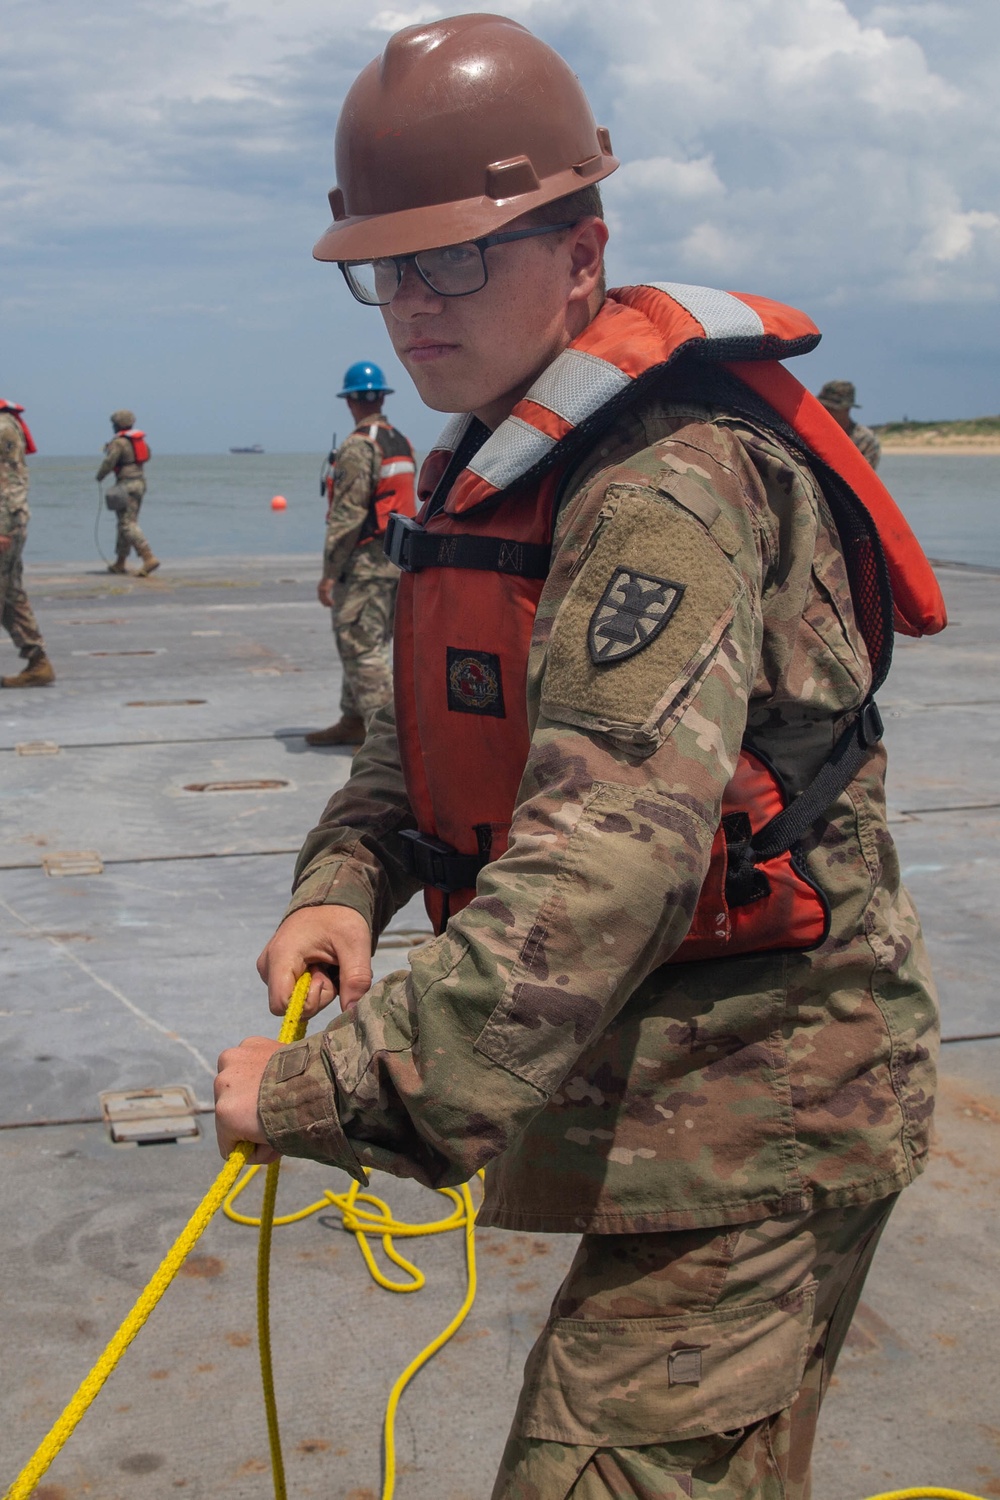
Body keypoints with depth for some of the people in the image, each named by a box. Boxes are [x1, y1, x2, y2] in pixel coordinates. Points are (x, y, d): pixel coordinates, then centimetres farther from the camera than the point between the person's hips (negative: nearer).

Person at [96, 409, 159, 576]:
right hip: (140, 481, 9)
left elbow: (109, 463, -15)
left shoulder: (119, 442, -13)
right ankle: (120, 563, 22)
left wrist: (100, 476, 7)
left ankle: (149, 558, -25)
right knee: (125, 523, 16)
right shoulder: (139, 438, 12)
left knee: (128, 525, -12)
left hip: (126, 485, -9)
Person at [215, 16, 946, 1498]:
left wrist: (338, 1086, -33)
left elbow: (609, 857, -34)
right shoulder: (502, 465, 10)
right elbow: (427, 729, 15)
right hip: (657, 1086, 10)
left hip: (749, 1106, -10)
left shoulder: (672, 482, -24)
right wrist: (344, 880, -6)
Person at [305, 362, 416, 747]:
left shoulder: (357, 447, -15)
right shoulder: (403, 444, 11)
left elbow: (347, 515, -19)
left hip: (363, 563, -9)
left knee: (362, 647, -5)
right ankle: (353, 722, 25)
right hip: (398, 560, 9)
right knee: (364, 645, 17)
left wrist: (329, 572, -17)